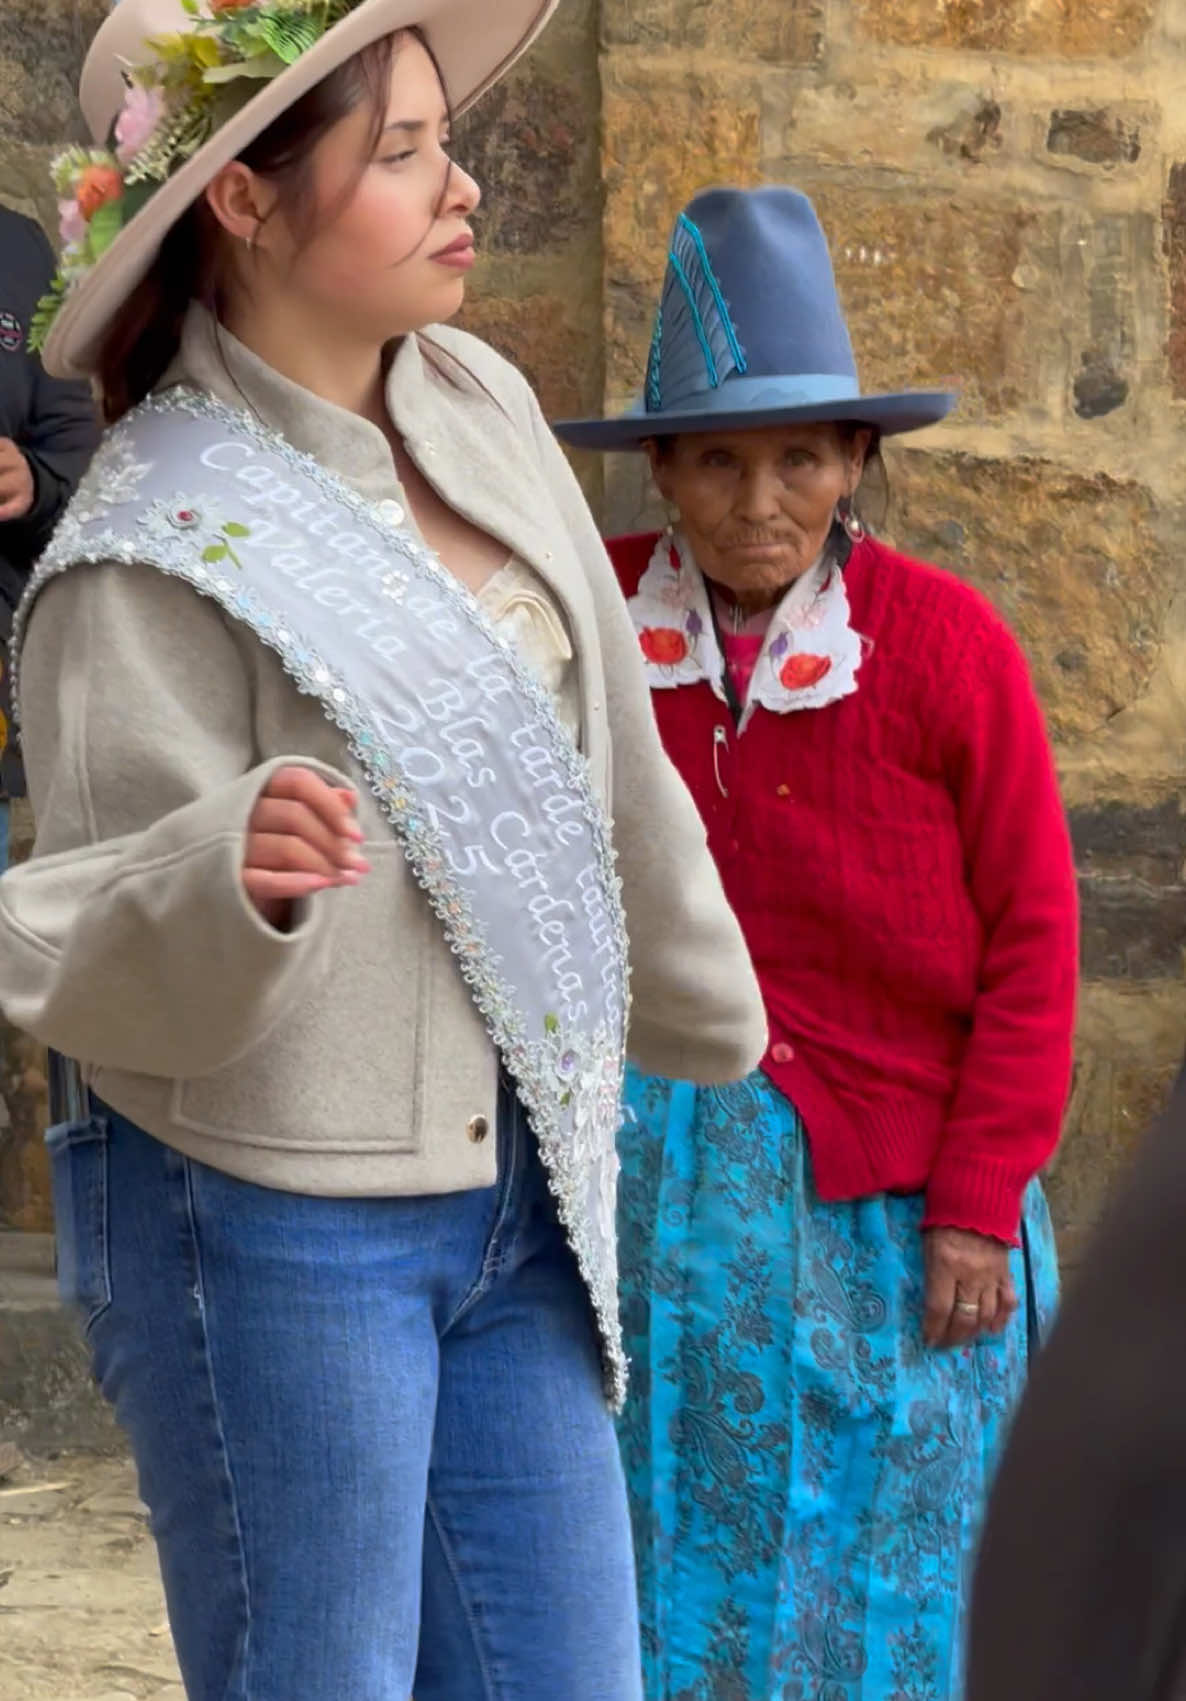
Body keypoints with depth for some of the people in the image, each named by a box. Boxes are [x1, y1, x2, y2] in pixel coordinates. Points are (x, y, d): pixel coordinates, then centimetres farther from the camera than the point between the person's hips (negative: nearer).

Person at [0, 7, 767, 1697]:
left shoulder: (480, 409, 4)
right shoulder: (155, 552, -16)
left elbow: (608, 754, 18)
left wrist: (701, 1003, 31)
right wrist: (232, 881, -37)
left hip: (515, 1212, 7)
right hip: (274, 1228, -7)